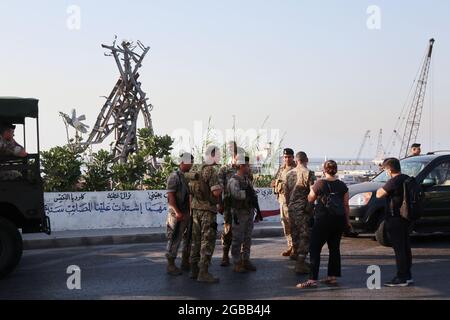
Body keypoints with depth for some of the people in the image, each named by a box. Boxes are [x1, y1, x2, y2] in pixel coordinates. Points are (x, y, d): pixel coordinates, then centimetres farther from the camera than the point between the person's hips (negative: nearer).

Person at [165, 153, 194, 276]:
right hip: (178, 214, -8)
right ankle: (171, 265, 1)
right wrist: (177, 212, -22)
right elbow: (170, 196, -15)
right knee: (175, 239, -4)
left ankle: (186, 263, 23)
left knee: (189, 239, 13)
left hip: (189, 214, 8)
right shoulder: (174, 176, -8)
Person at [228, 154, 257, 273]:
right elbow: (237, 194, -30)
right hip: (239, 213, -8)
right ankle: (237, 264, 5)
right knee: (237, 240, -1)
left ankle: (246, 260, 22)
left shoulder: (247, 179, 13)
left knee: (247, 239, 13)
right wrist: (248, 193, -15)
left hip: (249, 213, 8)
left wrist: (256, 210, 13)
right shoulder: (234, 180, -13)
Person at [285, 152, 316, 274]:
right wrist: (311, 208, -4)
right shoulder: (309, 173, -10)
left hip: (292, 208, 6)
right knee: (305, 236, -3)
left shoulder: (289, 174, 7)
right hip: (304, 209, -6)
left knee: (295, 235, 14)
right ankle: (300, 264, -8)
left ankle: (299, 260, 24)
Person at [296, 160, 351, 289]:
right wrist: (347, 220, 17)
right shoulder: (342, 185, 3)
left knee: (315, 249, -2)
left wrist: (312, 189, 22)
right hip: (339, 219, 5)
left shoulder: (319, 184, -8)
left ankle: (313, 279, -8)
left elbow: (310, 199, 4)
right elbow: (346, 205, 7)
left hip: (323, 219, -5)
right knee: (334, 248, 15)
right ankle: (333, 277, 17)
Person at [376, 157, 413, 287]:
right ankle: (407, 276, 22)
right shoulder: (407, 179, 9)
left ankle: (401, 278, -2)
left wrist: (382, 188, 3)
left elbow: (379, 195, -16)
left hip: (394, 219, -9)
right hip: (405, 218, 9)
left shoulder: (394, 181, -19)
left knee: (399, 249, -5)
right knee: (406, 247, 14)